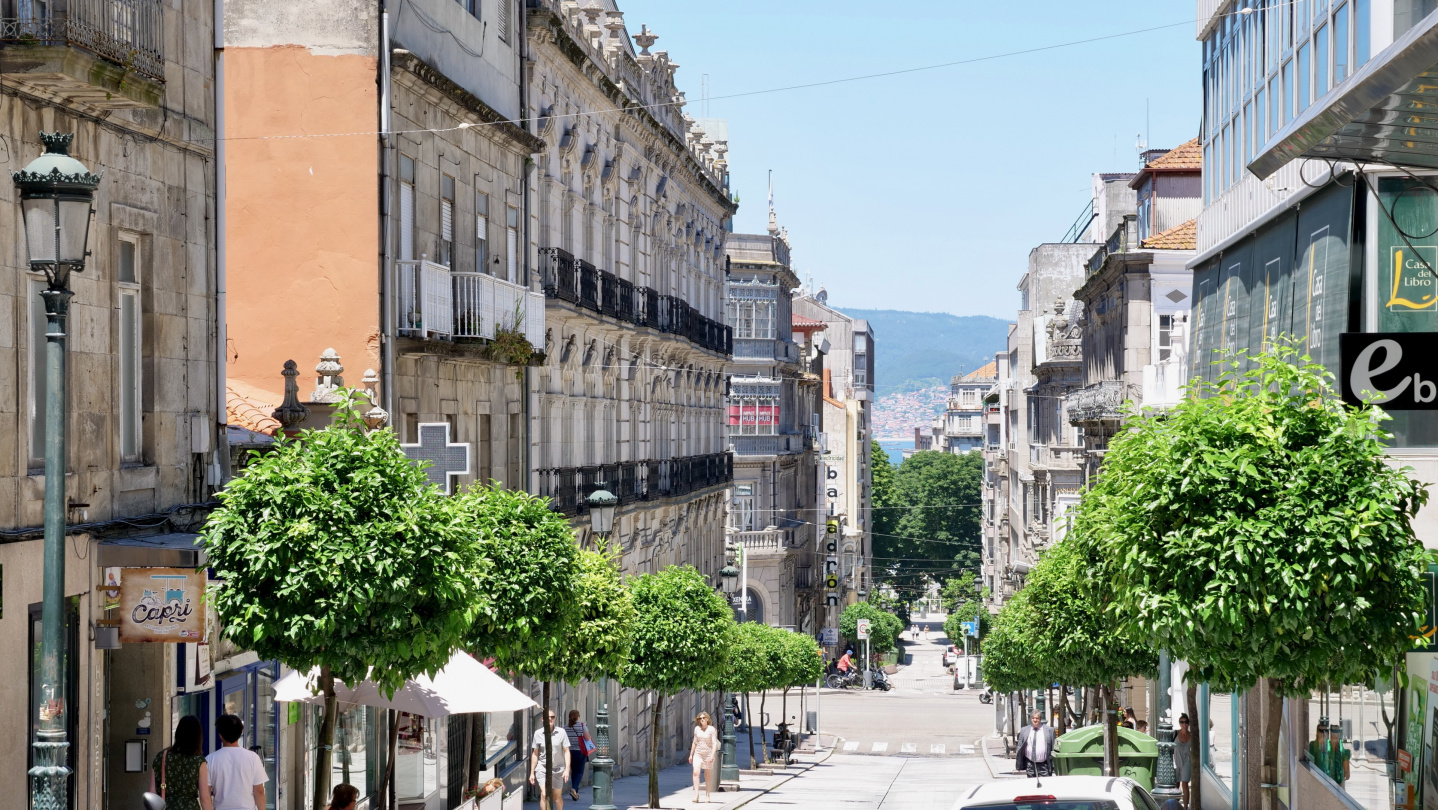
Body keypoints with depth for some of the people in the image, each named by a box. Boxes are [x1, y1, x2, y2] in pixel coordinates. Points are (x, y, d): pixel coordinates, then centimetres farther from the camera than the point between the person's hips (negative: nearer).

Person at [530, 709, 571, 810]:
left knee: (557, 797, 12)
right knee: (544, 795, -16)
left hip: (557, 769, 1)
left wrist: (567, 769, -11)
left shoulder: (561, 732, -5)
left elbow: (566, 752, -2)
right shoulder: (538, 733, -1)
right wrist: (532, 773, 7)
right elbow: (535, 754, 6)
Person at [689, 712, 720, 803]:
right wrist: (691, 754, 17)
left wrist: (712, 755, -22)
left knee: (707, 776, 6)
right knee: (696, 773, -16)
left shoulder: (711, 729, -6)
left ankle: (707, 796, 17)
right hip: (698, 754, 3)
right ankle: (696, 794, -20)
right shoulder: (697, 729, 8)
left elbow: (714, 743, -12)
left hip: (708, 754, -3)